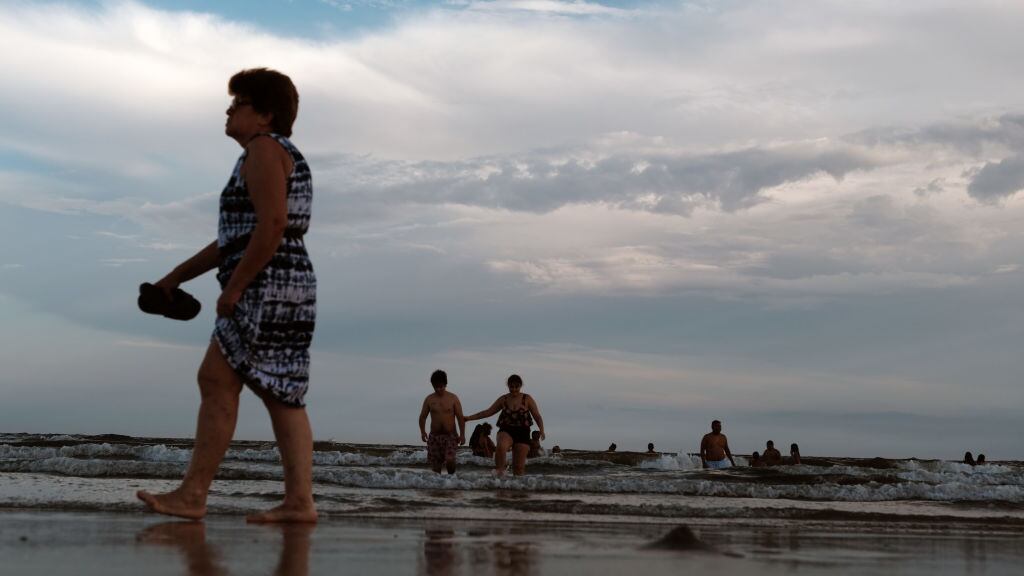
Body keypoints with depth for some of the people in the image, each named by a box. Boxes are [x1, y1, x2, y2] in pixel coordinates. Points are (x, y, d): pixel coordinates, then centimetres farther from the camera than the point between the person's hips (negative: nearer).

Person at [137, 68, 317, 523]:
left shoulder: (264, 150, -7)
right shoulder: (284, 157, 25)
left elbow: (272, 225, -20)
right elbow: (237, 238, 27)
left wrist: (234, 286, -18)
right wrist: (178, 276, 25)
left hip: (268, 285, -10)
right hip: (291, 287, 10)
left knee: (218, 380, -10)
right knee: (281, 394, 5)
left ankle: (192, 494, -11)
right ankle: (299, 500, 1)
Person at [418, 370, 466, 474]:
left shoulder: (453, 398, 1)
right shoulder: (429, 399, 5)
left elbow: (460, 417, 1)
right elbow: (423, 416, 9)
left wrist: (462, 434, -7)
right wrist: (422, 431, -6)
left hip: (450, 435, -2)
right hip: (434, 436, 2)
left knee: (449, 459, -22)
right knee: (435, 465, -1)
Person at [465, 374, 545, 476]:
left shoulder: (527, 399, 5)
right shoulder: (503, 399, 9)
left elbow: (537, 417, 2)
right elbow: (488, 412, 15)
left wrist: (542, 430, -16)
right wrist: (469, 417, 11)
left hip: (522, 433, 0)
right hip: (506, 430, 0)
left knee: (519, 466, -4)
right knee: (501, 446, -34)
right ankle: (499, 472, -20)